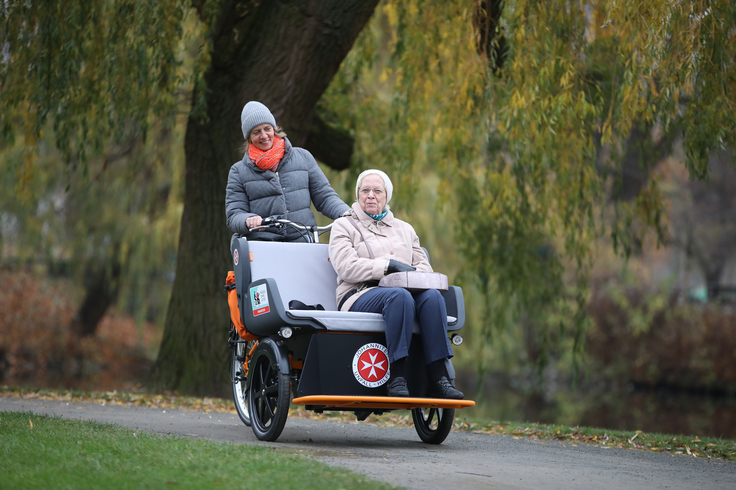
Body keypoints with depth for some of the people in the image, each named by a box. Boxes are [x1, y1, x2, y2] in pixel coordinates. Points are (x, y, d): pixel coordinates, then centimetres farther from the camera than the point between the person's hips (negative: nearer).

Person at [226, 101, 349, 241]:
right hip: (262, 245, -1)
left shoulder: (303, 157, 15)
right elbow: (234, 215, 6)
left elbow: (325, 197, 15)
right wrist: (249, 221, -18)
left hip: (304, 241, 1)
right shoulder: (238, 171, 13)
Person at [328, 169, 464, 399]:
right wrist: (388, 265, -13)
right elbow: (347, 267, -4)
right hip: (359, 297, -4)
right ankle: (397, 378, -43)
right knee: (399, 296, -38)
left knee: (432, 296, -30)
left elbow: (424, 266, 21)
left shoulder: (404, 229, 29)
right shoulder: (343, 226, 13)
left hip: (406, 292, 4)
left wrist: (413, 273, -4)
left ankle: (438, 379, -38)